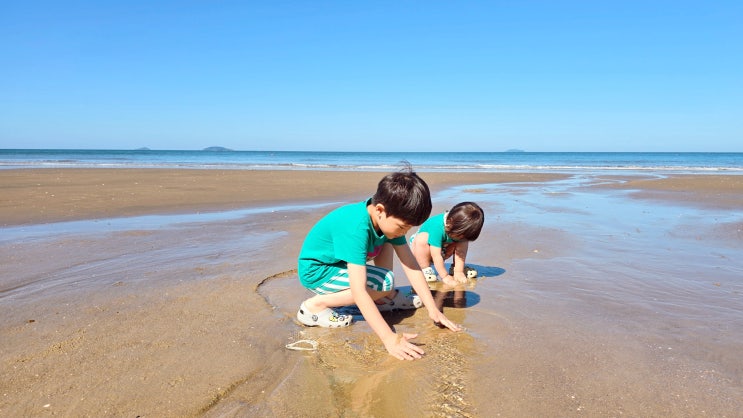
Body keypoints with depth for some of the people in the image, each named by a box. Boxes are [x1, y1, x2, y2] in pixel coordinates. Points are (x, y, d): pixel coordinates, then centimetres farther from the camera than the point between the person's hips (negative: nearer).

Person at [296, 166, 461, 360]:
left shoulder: (388, 217, -12)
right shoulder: (356, 228, -37)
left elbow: (411, 266, -8)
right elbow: (358, 291, -40)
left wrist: (433, 309, -11)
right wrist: (389, 338, -43)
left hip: (341, 260, 8)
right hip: (316, 270, -8)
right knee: (385, 282, -22)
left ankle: (387, 297, 12)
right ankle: (315, 305, -13)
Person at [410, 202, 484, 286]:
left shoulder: (461, 227, -23)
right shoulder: (437, 227, -40)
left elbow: (460, 252, -19)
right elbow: (436, 256, -38)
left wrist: (459, 272, -24)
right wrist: (445, 277, -36)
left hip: (442, 250, 5)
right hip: (420, 251, -5)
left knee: (464, 242, -12)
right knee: (423, 238, -37)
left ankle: (455, 268, 0)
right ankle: (425, 270, -23)